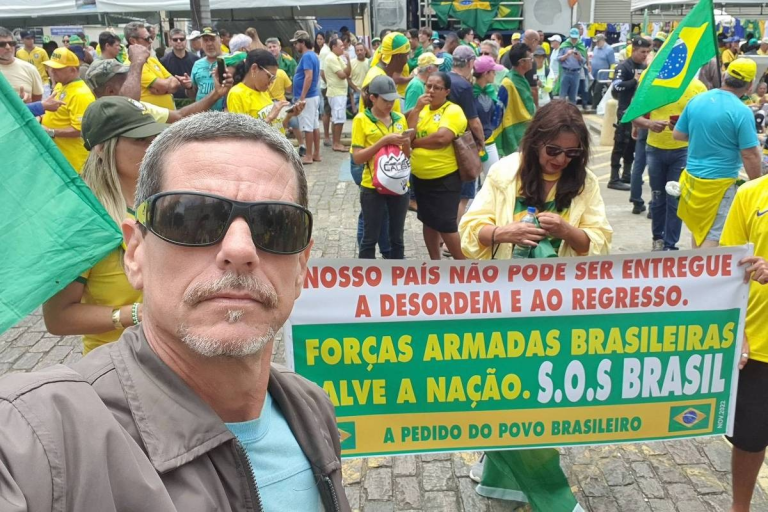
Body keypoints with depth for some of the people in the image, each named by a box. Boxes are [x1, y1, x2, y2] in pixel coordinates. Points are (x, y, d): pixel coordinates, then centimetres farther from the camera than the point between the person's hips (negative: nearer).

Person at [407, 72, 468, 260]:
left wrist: (415, 142, -11)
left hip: (444, 178, -7)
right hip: (420, 177, 7)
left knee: (445, 225, -6)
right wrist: (417, 109, -9)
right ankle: (435, 261, 31)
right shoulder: (422, 109, 10)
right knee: (428, 221, 16)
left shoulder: (453, 111, -11)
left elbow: (441, 138, -26)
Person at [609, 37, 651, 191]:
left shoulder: (645, 67, 13)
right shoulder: (623, 67, -9)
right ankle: (614, 179, -5)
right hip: (626, 111, -8)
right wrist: (635, 81, -25)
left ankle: (626, 175, 22)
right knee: (621, 144, -7)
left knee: (633, 144, 13)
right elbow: (617, 86, -23)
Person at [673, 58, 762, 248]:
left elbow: (678, 134, 10)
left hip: (691, 177, 6)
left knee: (699, 229, 21)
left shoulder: (696, 101, 0)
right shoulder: (742, 112, -16)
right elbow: (750, 156, -14)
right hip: (720, 182, -6)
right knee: (713, 236, 1)